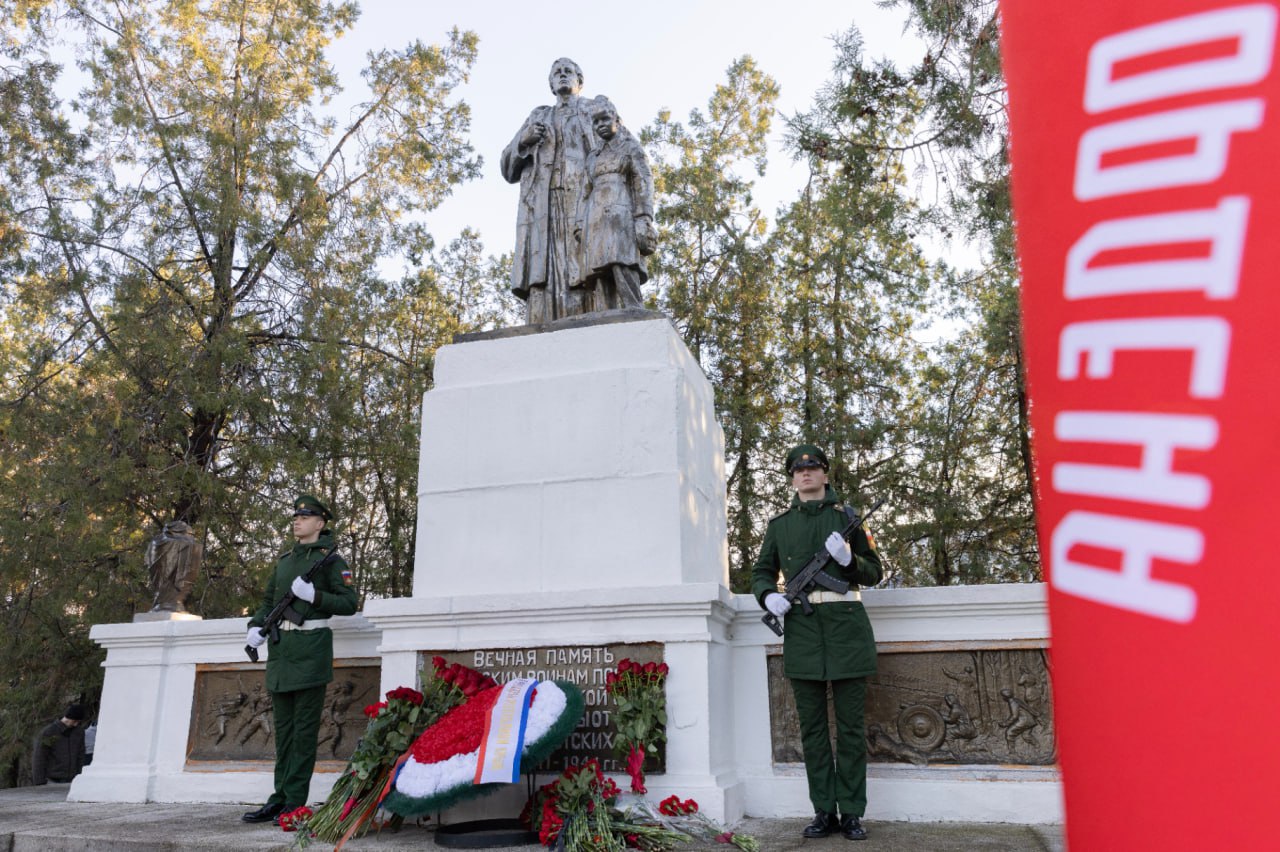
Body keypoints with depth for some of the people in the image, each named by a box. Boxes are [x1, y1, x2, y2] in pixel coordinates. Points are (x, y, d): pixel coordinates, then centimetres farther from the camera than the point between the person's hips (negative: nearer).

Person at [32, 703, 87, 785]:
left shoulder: (78, 733, 4)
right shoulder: (47, 733, -11)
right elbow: (38, 759, -9)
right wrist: (40, 785, -11)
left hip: (70, 782, 4)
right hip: (52, 782, -4)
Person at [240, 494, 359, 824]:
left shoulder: (330, 558, -2)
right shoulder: (285, 559, 17)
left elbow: (349, 603, -6)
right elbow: (269, 599, 23)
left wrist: (313, 595, -17)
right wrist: (256, 626, 6)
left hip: (311, 648, -7)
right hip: (280, 648, 7)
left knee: (304, 728, -4)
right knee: (283, 726, 11)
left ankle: (295, 803, -1)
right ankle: (280, 798, 17)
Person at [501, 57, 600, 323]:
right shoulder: (537, 118, 30)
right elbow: (509, 167, 23)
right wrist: (523, 140, 2)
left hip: (582, 197, -2)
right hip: (542, 205, 2)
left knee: (580, 277, -18)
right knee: (542, 276, -15)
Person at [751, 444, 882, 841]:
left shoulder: (846, 516, 9)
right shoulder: (779, 524, 13)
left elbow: (874, 572, 9)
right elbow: (762, 572, 18)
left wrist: (848, 560, -12)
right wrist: (769, 596, -4)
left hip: (845, 624, -1)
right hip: (801, 626, 2)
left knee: (851, 726, 2)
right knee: (812, 726, 5)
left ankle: (852, 813, 10)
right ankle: (823, 812, 13)